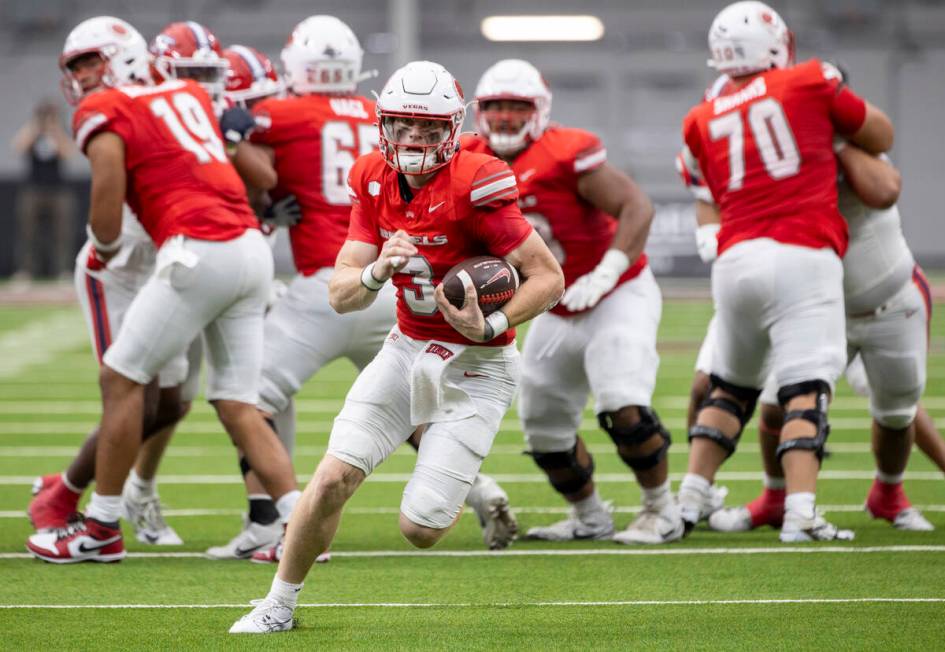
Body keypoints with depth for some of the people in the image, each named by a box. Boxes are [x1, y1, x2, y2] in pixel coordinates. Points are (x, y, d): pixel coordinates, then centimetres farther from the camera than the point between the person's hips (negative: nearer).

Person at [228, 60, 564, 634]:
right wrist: (376, 273, -24)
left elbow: (550, 278, -17)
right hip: (409, 350, 5)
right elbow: (341, 295, -2)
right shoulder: (376, 182, -2)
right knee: (333, 478, -7)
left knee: (421, 528, -9)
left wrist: (490, 326, -28)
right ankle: (279, 606, 11)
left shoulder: (474, 186, -21)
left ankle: (457, 490, 28)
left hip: (475, 367, -5)